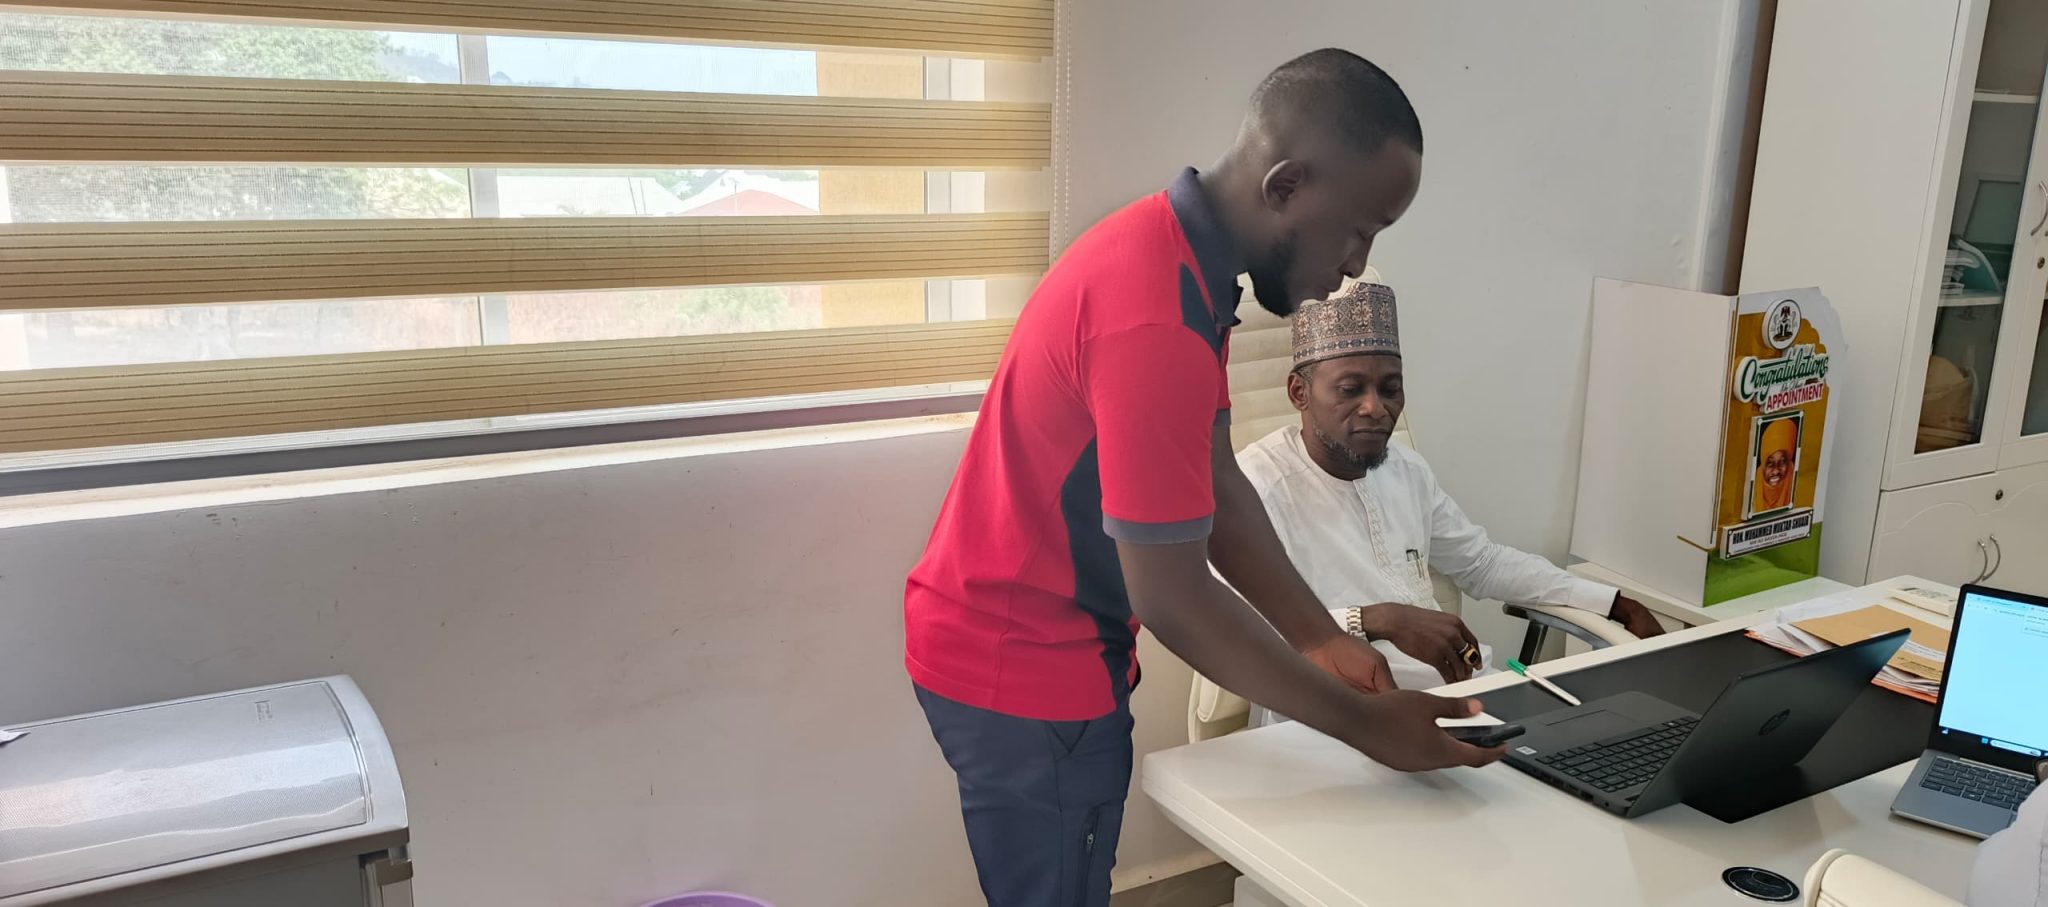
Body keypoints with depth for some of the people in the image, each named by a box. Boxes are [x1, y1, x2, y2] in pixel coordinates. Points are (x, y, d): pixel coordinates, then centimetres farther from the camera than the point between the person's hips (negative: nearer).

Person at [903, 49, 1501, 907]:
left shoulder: (1175, 246, 3)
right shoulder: (1157, 321, -30)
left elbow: (1214, 480, 5)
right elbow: (1173, 598, -25)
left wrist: (1317, 639, -1)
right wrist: (1364, 725, -16)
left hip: (1021, 640, 9)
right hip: (1022, 670, -9)